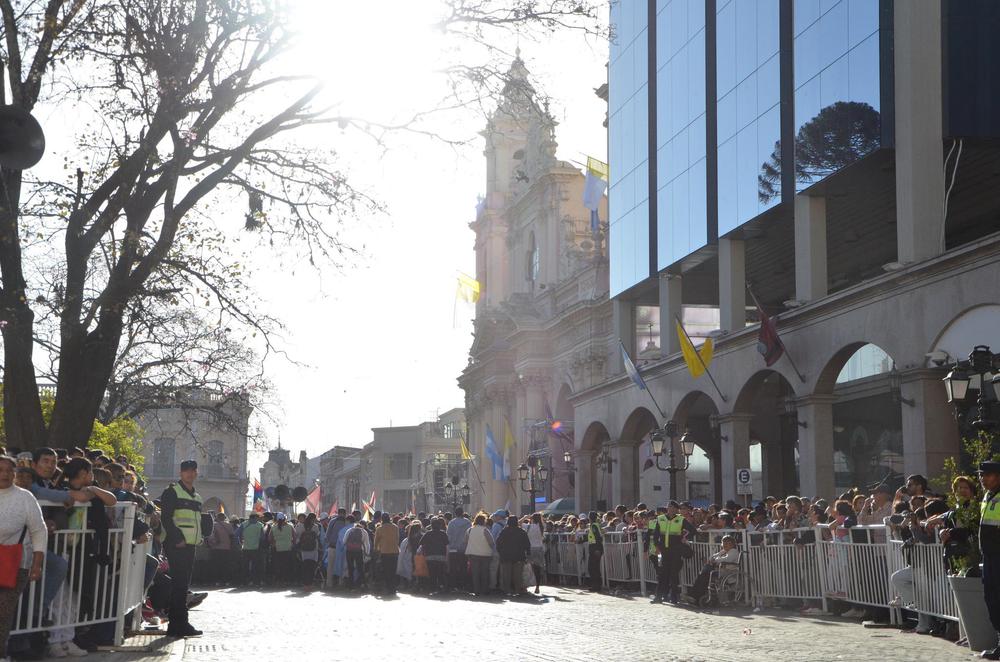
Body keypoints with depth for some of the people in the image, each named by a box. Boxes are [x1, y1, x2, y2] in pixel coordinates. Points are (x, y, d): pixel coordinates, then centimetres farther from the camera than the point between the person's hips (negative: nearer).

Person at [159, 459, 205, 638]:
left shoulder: (197, 497, 20)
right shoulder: (172, 492, -5)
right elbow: (166, 518, -13)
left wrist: (200, 536, 10)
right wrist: (178, 539, -18)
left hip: (190, 545, 8)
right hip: (176, 545, -8)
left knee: (183, 583, 10)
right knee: (179, 582, -11)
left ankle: (178, 625, 15)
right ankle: (179, 625, -10)